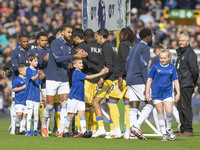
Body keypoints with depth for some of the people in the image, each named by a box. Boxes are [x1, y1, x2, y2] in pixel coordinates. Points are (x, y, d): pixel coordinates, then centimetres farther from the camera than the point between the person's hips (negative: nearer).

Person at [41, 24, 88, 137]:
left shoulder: (69, 45, 12)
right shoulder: (55, 43, -9)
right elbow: (58, 58, -22)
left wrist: (79, 55, 3)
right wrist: (75, 56, -25)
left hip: (64, 79, 5)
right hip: (53, 78, -5)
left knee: (65, 104, -7)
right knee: (50, 104, -1)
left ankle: (62, 130, -7)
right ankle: (44, 125, 22)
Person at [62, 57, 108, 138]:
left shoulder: (79, 73, 14)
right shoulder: (77, 73, -14)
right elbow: (89, 77, -20)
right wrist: (101, 73, -20)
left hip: (81, 98, 8)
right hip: (74, 97, -8)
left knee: (82, 113, -5)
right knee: (71, 114, 0)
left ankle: (84, 131, -14)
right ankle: (66, 132, 10)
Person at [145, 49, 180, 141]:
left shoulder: (172, 68, 4)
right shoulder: (155, 67, -1)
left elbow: (175, 81, 8)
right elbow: (149, 79, 3)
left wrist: (178, 93, 3)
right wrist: (147, 92, -1)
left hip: (167, 93, 0)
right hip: (156, 94, 0)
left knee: (169, 111, -15)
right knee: (160, 114, 3)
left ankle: (169, 129, 11)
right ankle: (163, 134, 11)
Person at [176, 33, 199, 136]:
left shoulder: (190, 53, -9)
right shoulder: (181, 53, 20)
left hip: (187, 85, -9)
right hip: (180, 85, 9)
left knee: (185, 107, -10)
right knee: (180, 107, 9)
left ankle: (188, 130, -9)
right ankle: (183, 130, 13)